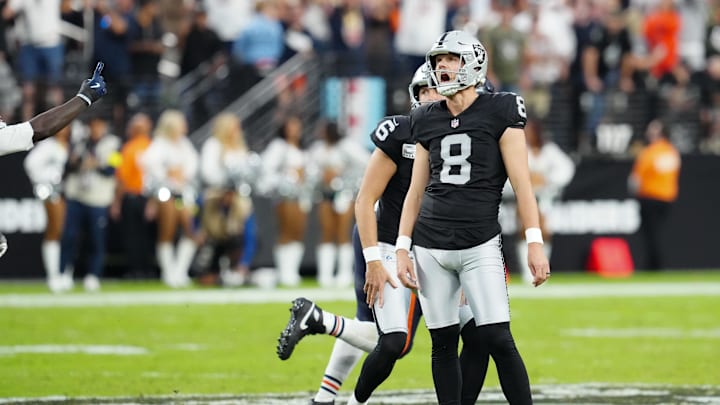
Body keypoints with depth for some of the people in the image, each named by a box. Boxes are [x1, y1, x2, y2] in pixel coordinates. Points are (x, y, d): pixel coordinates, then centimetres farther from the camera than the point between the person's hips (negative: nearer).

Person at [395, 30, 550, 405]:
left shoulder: (498, 113, -2)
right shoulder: (427, 121, 10)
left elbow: (521, 181, -5)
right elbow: (416, 189, 15)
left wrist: (534, 242, -11)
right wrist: (402, 248, 9)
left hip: (479, 244, -4)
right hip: (431, 245, 4)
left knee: (498, 339, -11)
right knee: (443, 342, 5)